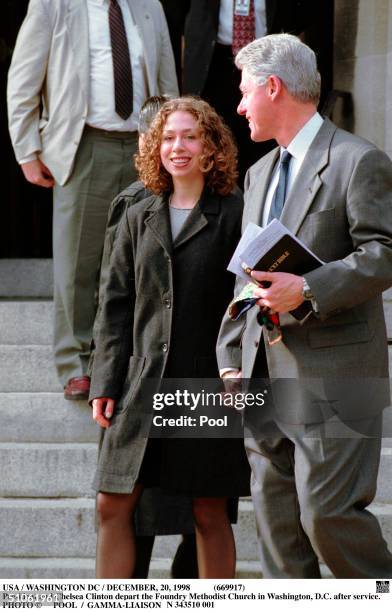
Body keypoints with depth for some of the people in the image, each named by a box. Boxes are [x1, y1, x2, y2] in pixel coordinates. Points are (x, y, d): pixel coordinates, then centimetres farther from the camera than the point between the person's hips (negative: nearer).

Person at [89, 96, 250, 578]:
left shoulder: (235, 215, 0)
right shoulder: (138, 219, 14)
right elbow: (117, 307, 13)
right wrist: (104, 384, 5)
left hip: (210, 383, -4)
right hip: (142, 385, 4)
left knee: (209, 514, 3)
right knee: (113, 506, 1)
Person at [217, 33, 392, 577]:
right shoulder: (260, 172, 21)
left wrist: (309, 289, -23)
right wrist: (232, 361, 15)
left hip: (333, 376, -8)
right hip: (268, 381, 8)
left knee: (328, 512, -10)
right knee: (276, 518, 6)